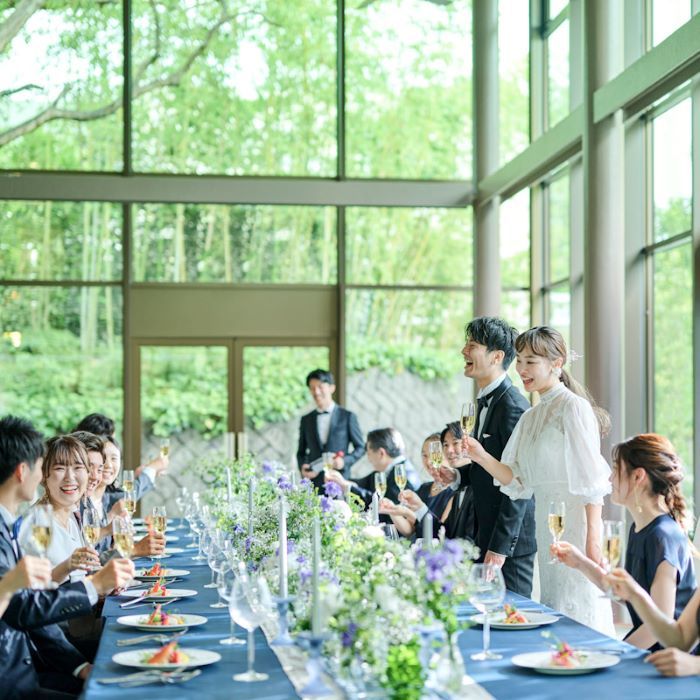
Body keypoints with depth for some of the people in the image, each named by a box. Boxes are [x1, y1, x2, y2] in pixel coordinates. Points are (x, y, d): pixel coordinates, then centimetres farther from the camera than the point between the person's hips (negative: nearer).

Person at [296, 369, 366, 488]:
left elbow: (360, 447, 7)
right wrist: (302, 468, -2)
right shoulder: (306, 420, 12)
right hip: (313, 482, 2)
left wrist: (345, 461, -10)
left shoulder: (347, 416, 4)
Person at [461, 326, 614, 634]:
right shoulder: (530, 417, 14)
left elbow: (591, 480, -14)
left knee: (578, 614, -6)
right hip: (545, 525, 8)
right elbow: (518, 481, 10)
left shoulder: (573, 406, -10)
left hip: (575, 523, -8)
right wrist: (482, 457, -5)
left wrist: (593, 540, -19)